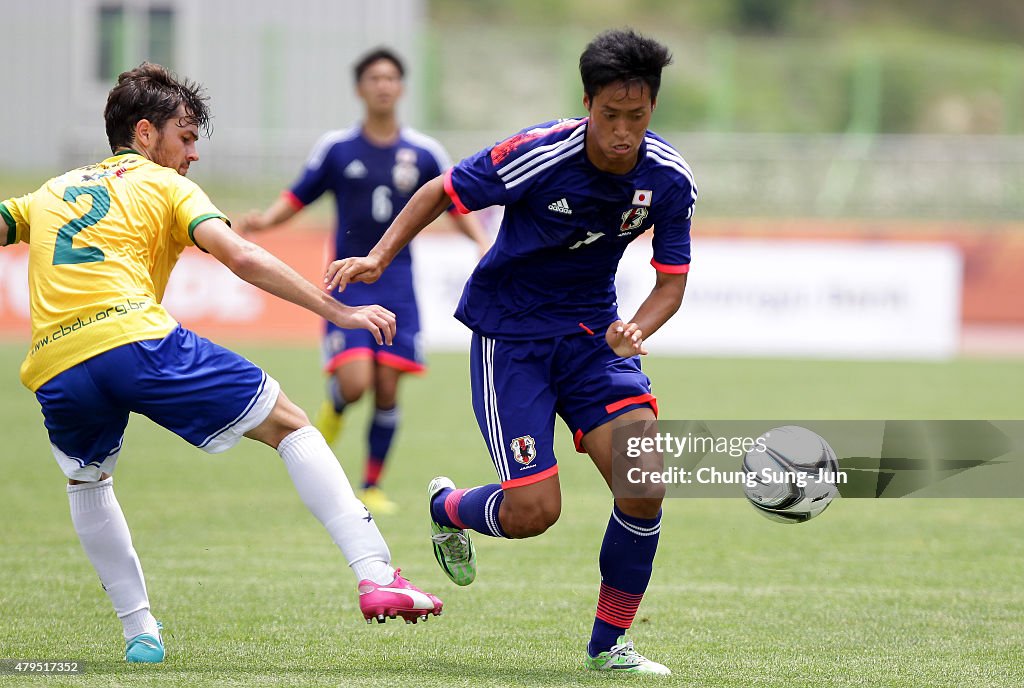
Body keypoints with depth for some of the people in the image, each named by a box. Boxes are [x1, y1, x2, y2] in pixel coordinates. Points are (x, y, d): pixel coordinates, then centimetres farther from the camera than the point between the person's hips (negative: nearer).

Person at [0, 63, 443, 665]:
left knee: (88, 482, 34)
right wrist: (337, 311, 0)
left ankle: (139, 632, 23)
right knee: (289, 424, 7)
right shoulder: (162, 185, 15)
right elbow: (240, 258, 1)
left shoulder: (51, 192, 29)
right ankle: (376, 576, -7)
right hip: (137, 339, -4)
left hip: (55, 367, 4)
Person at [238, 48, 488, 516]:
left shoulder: (424, 153, 3)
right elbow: (298, 198, 7)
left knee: (387, 390, -1)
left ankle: (372, 486, 14)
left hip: (397, 284, 2)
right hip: (348, 282, -2)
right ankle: (332, 409, 18)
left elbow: (457, 206, 13)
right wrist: (265, 220, -12)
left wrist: (484, 244, -3)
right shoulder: (336, 148, 0)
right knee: (354, 383, -18)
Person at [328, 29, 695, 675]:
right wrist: (380, 256, -20)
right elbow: (443, 192, -10)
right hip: (509, 331, -4)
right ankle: (448, 508, 25)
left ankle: (609, 643, 4)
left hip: (592, 329, 4)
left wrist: (635, 330, -23)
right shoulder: (537, 155, -23)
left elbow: (672, 280, -3)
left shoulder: (670, 178, -11)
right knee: (534, 511, -12)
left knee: (644, 486, -16)